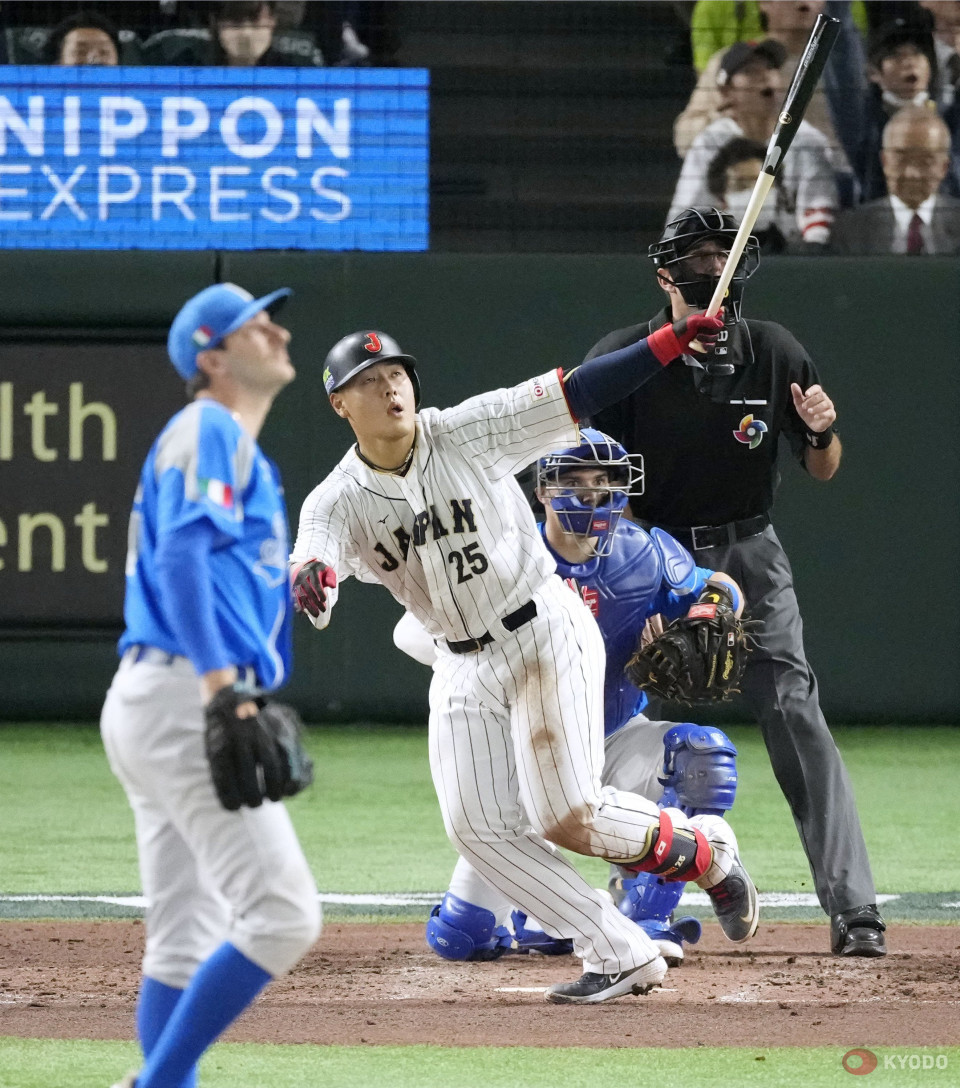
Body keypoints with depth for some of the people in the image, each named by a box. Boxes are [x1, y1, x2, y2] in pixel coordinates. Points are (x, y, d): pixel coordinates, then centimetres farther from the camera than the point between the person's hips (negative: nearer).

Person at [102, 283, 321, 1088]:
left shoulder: (240, 450, 26)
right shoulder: (208, 433, -5)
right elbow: (183, 555, -19)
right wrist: (222, 683, -27)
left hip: (154, 707, 11)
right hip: (180, 698, -11)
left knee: (185, 946, 8)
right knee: (281, 915, -15)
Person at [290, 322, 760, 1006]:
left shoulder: (470, 432, -9)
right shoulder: (338, 502, -6)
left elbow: (578, 393, -11)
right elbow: (315, 548, -27)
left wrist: (675, 339, -20)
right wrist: (311, 577, -53)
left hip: (548, 633, -4)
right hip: (464, 668, 4)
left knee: (567, 817, -15)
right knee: (478, 828, -8)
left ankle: (704, 850, 13)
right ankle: (622, 957, -2)